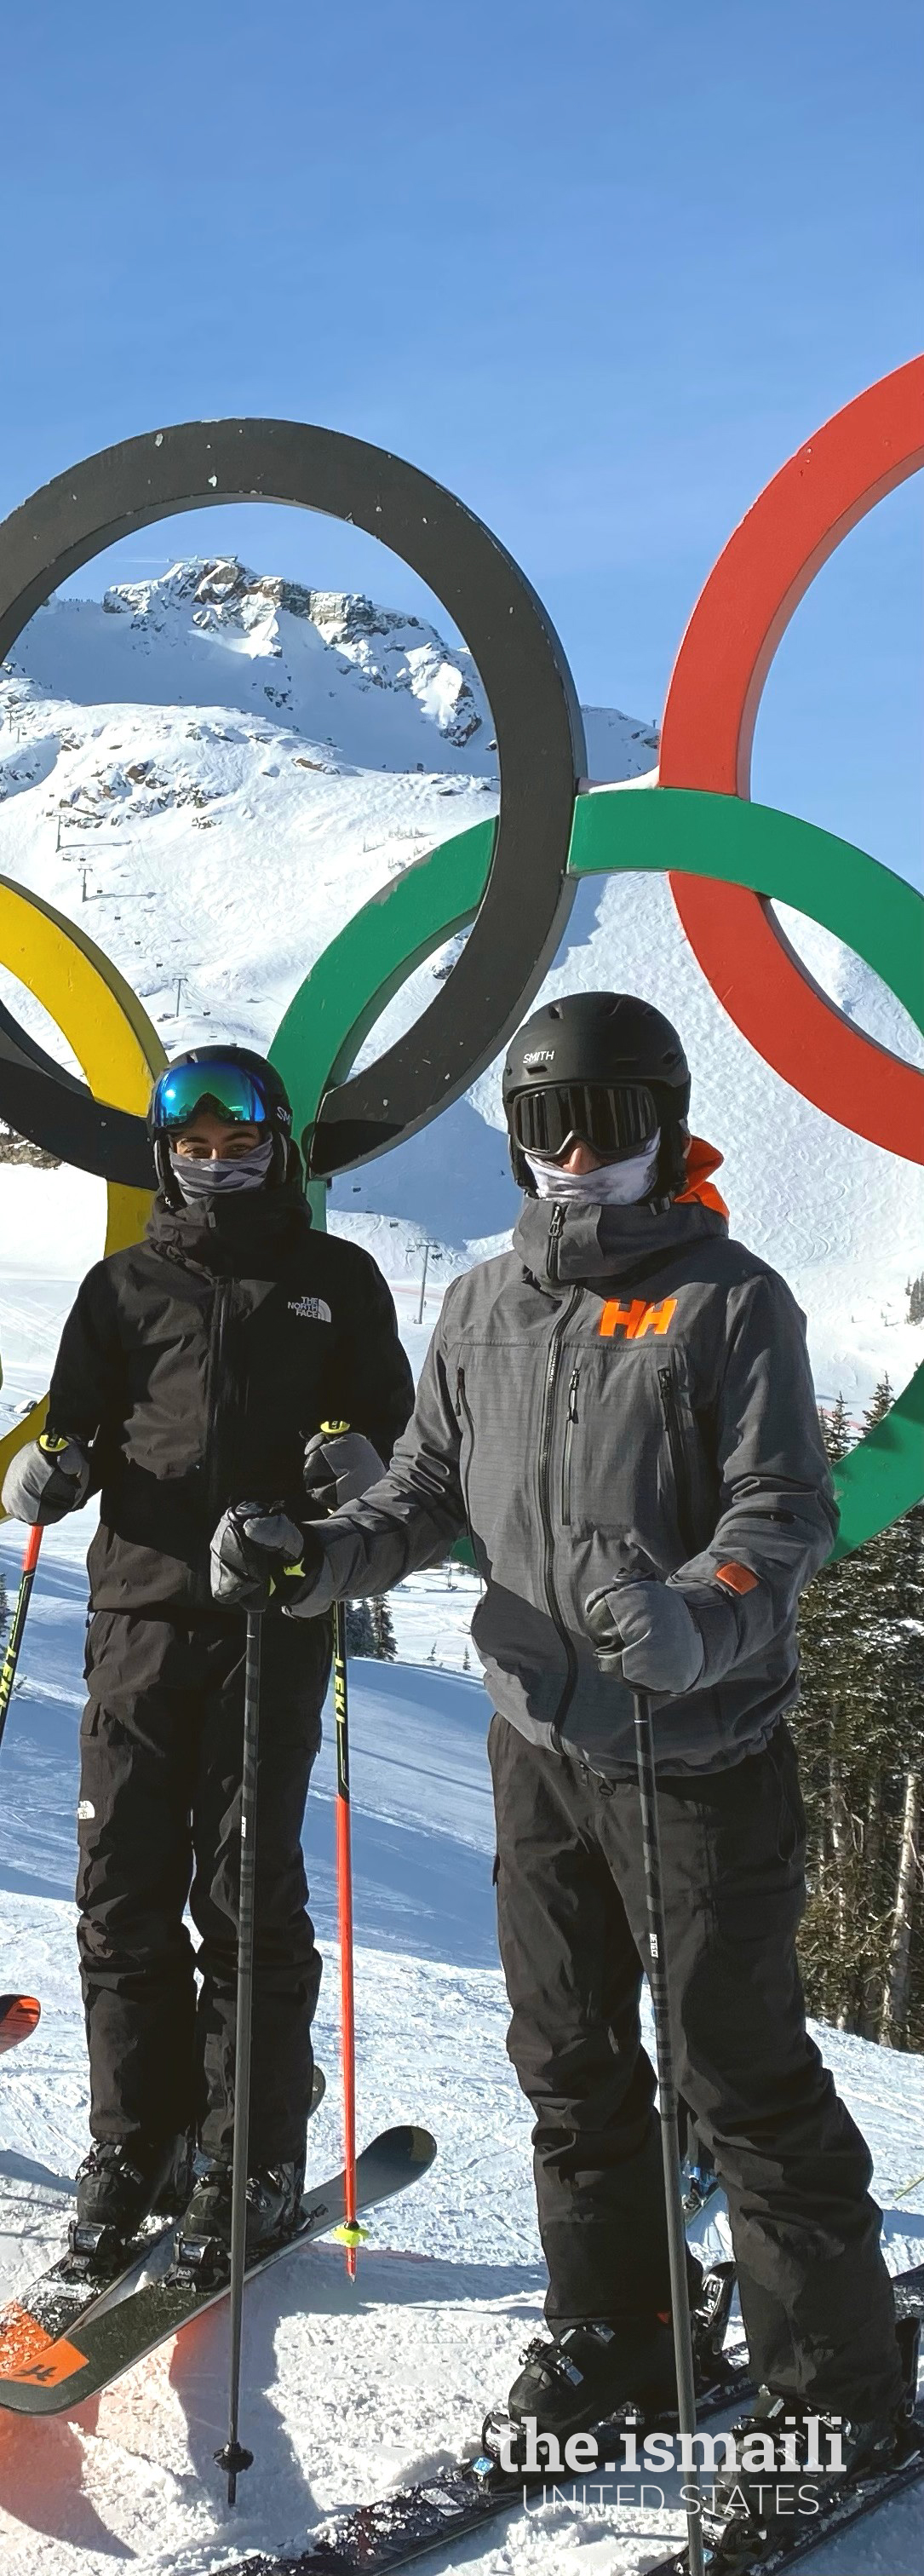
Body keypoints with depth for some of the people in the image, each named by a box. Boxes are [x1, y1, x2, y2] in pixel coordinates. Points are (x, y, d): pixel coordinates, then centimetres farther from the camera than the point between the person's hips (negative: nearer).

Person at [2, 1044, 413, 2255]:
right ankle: (136, 2143, 13)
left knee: (249, 1889, -3)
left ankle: (256, 2158, 6)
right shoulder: (125, 1286, 16)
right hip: (140, 1608, 2)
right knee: (124, 1884, 1)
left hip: (274, 1615, -2)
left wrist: (361, 1458, -8)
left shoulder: (335, 1279, 12)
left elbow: (394, 1422, 14)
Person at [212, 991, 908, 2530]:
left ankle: (842, 2393, 16)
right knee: (569, 2059, 15)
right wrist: (324, 1553, -9)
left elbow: (785, 1512, -14)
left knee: (742, 2074, 0)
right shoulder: (485, 1308, 8)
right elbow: (430, 1488, 11)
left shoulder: (731, 1299, -8)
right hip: (537, 1735, 6)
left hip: (699, 1751, -5)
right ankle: (613, 2339, 32)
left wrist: (698, 1625, -34)